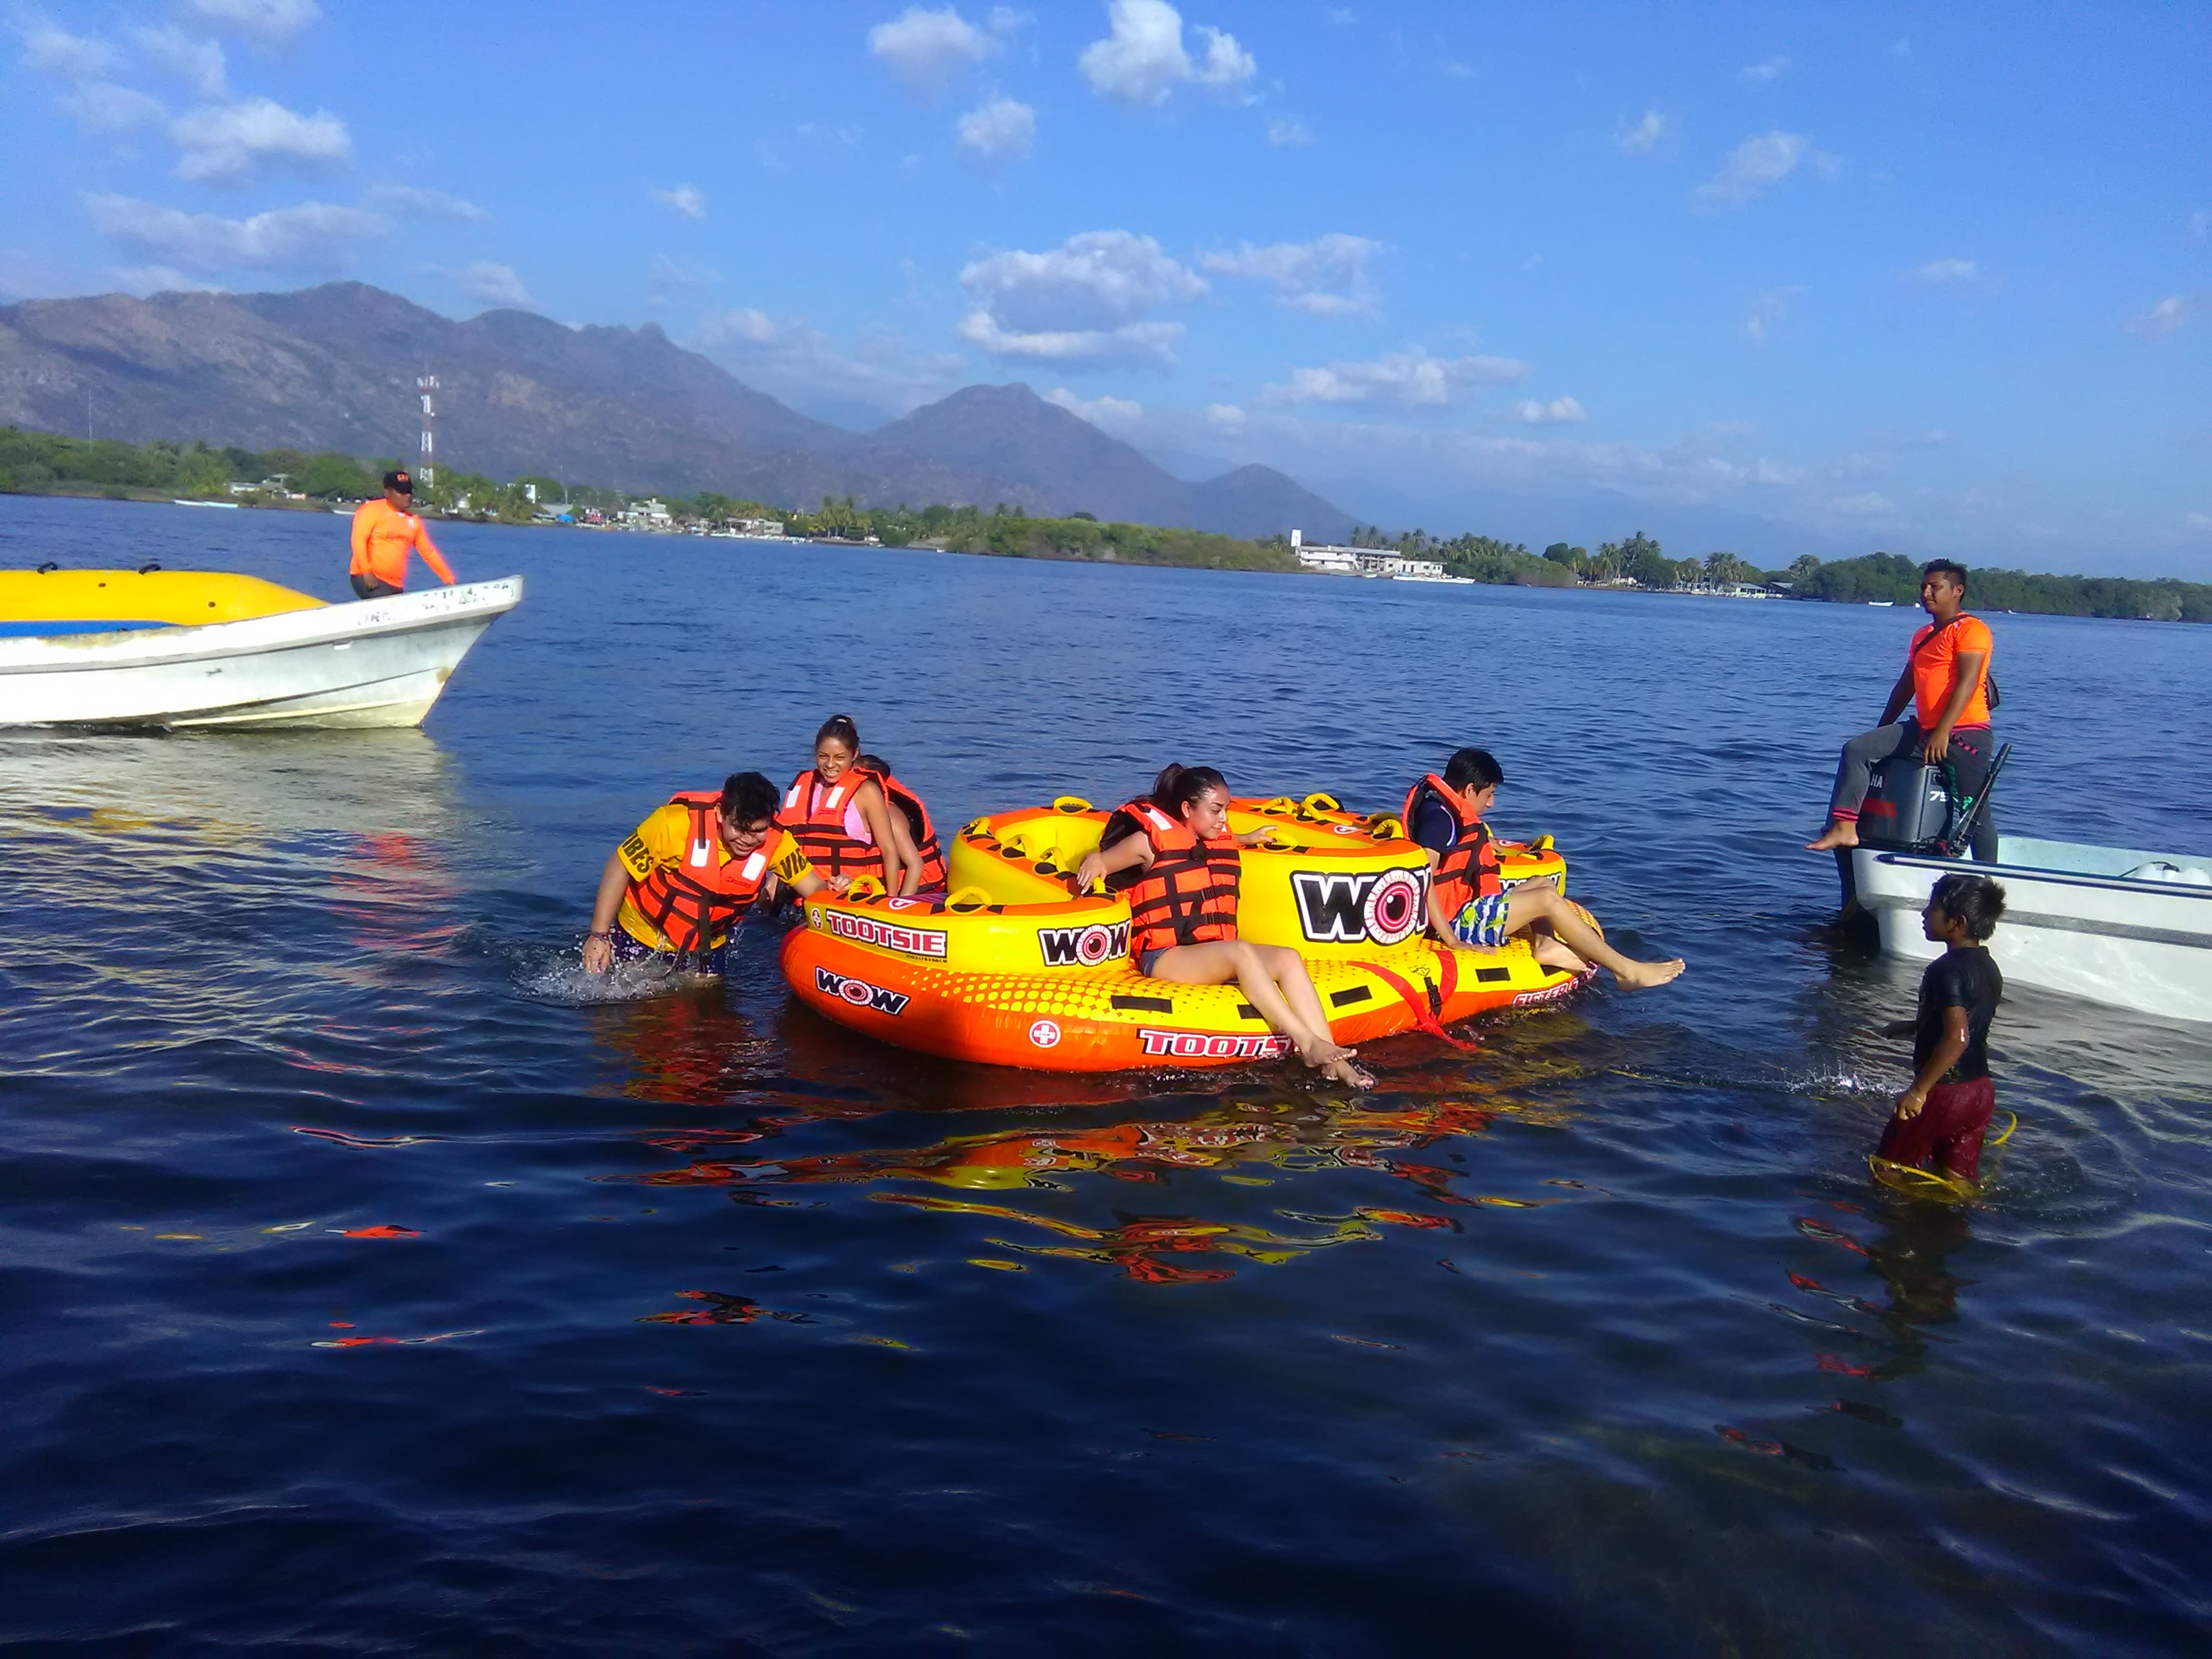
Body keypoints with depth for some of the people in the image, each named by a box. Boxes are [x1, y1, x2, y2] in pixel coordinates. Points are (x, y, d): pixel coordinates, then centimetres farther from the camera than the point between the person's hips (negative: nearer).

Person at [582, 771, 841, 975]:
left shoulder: (776, 842, -20)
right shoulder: (677, 823, -31)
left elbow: (814, 888, -17)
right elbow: (620, 867, -20)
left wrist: (832, 888, -43)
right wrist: (598, 935, -19)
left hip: (706, 947, 3)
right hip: (639, 931, -3)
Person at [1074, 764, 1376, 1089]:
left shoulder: (1220, 843, 19)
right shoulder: (1151, 841, 0)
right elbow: (1096, 863, -1)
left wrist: (1247, 840, 33)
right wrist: (1095, 860, -23)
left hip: (1215, 953, 7)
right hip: (1165, 957, -7)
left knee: (1288, 958, -17)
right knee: (1241, 952, -34)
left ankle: (1329, 1059, -29)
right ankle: (1308, 1045, -39)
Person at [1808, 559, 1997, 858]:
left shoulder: (1971, 629, -5)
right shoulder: (1923, 636, 21)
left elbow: (1967, 683, -16)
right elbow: (1906, 685, 26)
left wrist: (1943, 733, -26)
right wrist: (1881, 730, 22)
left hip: (1965, 733, -8)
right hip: (1923, 730, 8)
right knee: (1857, 750, -11)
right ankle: (1844, 828, -22)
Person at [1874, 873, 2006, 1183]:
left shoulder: (1947, 970, -20)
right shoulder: (1988, 968, 8)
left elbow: (1957, 1037, -30)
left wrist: (1918, 1091, -27)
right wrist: (1911, 1027, 30)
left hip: (1943, 1092, -9)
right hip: (1981, 1090, 9)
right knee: (1956, 1180, 15)